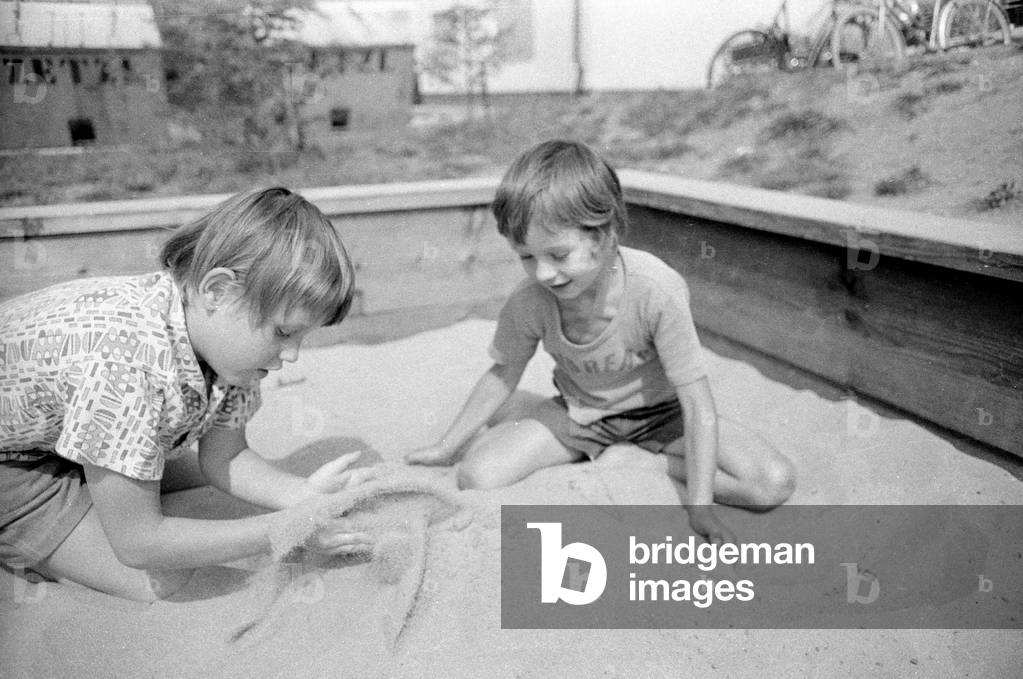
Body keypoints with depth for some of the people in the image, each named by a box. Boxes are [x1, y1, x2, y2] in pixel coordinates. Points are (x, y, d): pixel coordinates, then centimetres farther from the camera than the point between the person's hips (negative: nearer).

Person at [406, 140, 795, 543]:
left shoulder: (656, 290, -31)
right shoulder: (529, 303, -22)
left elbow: (698, 404, -26)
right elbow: (504, 374, -1)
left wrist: (699, 509, -30)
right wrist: (447, 447, 4)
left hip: (658, 415, 0)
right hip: (577, 414, 1)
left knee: (774, 483, -20)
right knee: (476, 477, -21)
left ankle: (635, 461, -6)